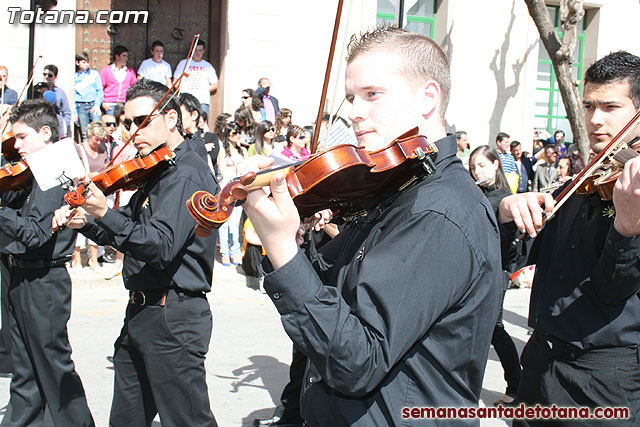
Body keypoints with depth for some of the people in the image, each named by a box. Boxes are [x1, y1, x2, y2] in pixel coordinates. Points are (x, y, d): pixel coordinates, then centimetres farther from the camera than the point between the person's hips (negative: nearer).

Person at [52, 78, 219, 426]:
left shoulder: (187, 175, -16)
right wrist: (87, 223, 1)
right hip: (141, 312, 10)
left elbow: (161, 246, -28)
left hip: (173, 318, -10)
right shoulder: (157, 172, 15)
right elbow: (131, 231, 19)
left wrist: (105, 214, -37)